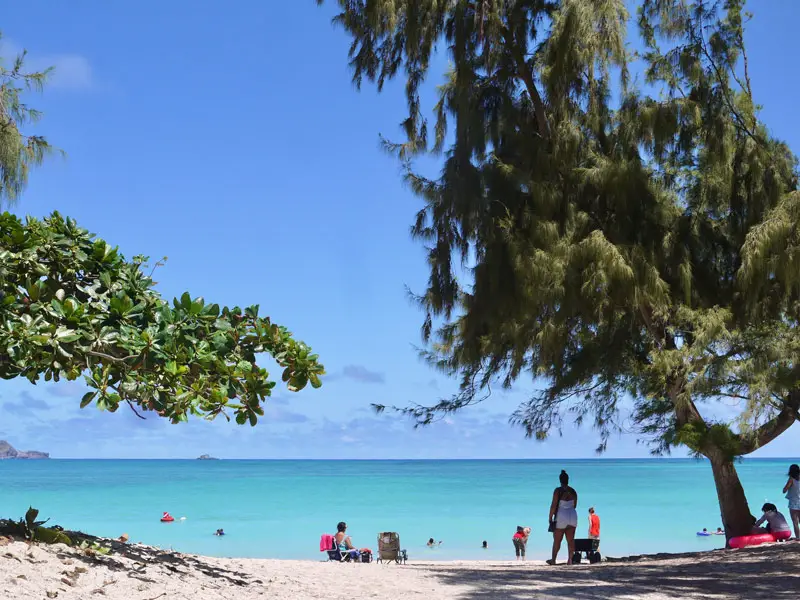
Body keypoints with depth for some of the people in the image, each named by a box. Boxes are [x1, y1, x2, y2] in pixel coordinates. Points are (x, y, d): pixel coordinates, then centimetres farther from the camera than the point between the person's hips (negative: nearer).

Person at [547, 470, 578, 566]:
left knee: (557, 540, 5)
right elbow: (574, 505, 13)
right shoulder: (573, 491, 5)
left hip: (561, 516, -5)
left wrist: (550, 517, -6)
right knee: (571, 540, 5)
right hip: (573, 515, 5)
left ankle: (553, 560, 13)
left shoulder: (558, 490, -11)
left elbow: (553, 505, -13)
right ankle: (570, 560, -1)